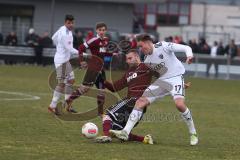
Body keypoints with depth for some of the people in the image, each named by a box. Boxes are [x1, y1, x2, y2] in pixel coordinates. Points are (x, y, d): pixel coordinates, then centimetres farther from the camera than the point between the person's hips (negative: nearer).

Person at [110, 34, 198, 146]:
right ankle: (125, 132, -11)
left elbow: (186, 48, -14)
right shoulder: (147, 61, 9)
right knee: (141, 101, -7)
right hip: (162, 80, 7)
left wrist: (189, 56, -32)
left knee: (179, 104, -29)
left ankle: (193, 134, -9)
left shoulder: (163, 46, -11)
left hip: (176, 77, -7)